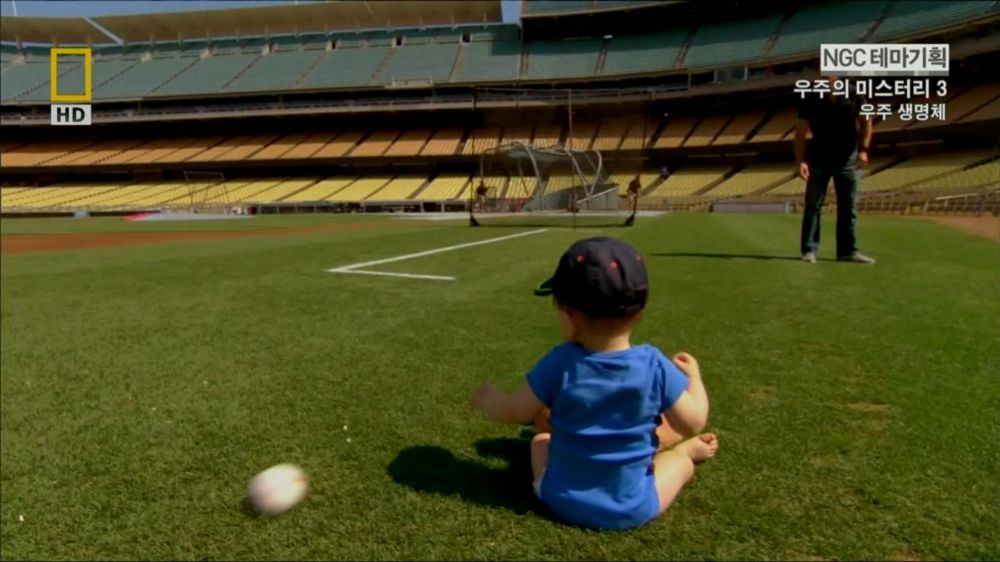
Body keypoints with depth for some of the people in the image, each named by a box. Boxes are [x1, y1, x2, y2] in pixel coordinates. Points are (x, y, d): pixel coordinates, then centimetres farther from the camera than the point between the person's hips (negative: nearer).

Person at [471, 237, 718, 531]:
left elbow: (512, 412, -8)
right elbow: (693, 423, -8)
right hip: (632, 509, -1)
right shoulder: (654, 366, -20)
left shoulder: (559, 363, -20)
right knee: (681, 459, 23)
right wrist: (693, 375, 10)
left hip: (562, 501, 1)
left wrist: (486, 397, 14)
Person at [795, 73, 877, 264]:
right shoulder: (811, 101, -5)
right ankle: (809, 250, 4)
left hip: (848, 159, 2)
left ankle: (848, 251, 11)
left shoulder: (853, 96, -1)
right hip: (819, 159, -1)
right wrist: (800, 161, -18)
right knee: (813, 205, -2)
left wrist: (863, 149, -7)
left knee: (849, 208, 4)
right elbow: (800, 133, -7)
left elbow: (866, 121, 5)